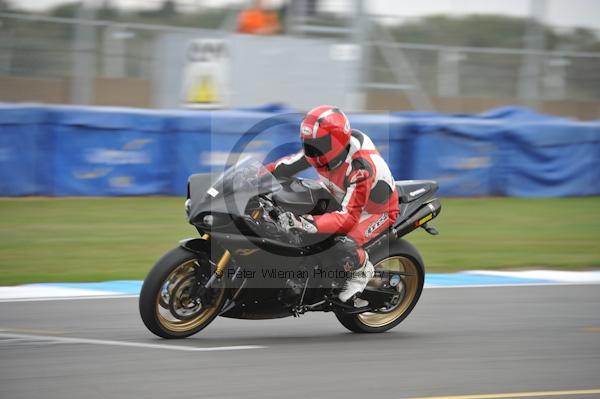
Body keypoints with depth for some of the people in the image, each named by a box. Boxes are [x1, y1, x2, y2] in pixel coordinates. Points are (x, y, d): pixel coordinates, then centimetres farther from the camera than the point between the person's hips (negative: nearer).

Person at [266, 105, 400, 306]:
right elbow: (291, 163, -2)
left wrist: (307, 223, -56)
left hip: (377, 210, -8)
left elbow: (349, 217, -45)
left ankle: (362, 269, -3)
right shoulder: (325, 146, -17)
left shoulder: (360, 168, -40)